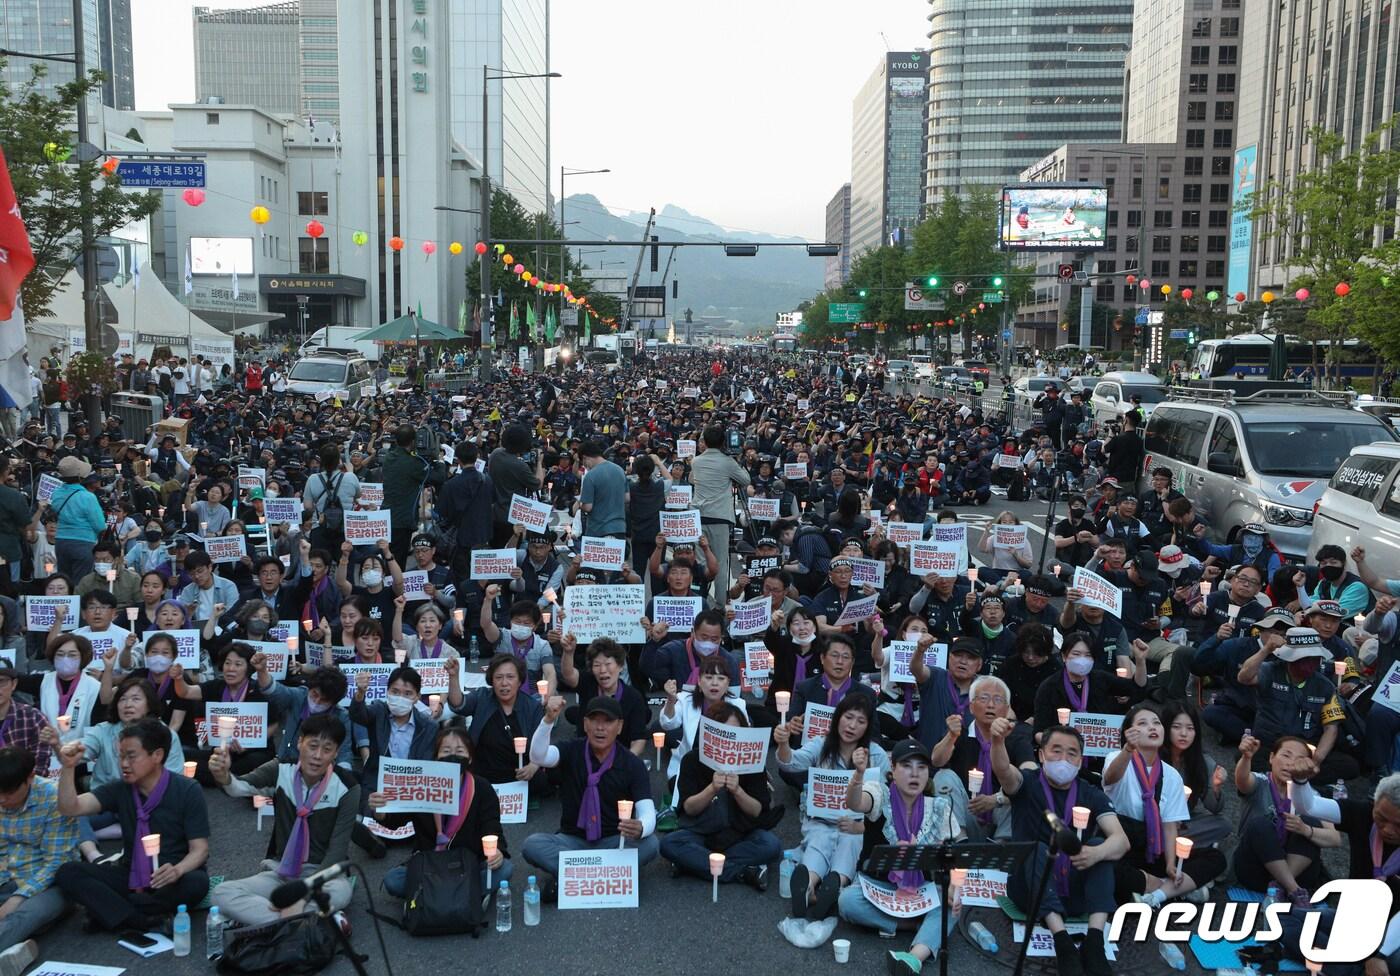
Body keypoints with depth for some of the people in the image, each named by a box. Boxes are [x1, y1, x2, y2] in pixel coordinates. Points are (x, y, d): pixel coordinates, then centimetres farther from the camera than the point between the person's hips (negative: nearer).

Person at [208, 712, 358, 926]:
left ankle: (259, 918, -23)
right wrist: (223, 776, -50)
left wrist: (303, 896, -26)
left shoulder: (346, 788, -13)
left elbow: (338, 849, -15)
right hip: (279, 870, 3)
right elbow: (241, 787, -26)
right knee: (221, 894, -24)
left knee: (341, 891, -38)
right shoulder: (281, 771, -6)